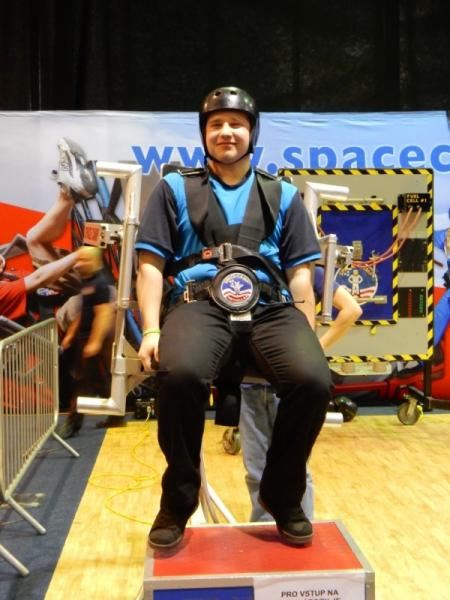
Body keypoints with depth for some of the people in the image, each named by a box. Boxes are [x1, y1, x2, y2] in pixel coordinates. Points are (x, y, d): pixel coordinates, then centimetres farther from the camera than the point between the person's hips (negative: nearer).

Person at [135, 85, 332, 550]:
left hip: (270, 308, 2)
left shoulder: (283, 196, 21)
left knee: (314, 380, -29)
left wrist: (309, 335, 2)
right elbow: (151, 264, 9)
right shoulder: (175, 189, 17)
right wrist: (151, 330, -6)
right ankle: (178, 501, -8)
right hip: (199, 305, -1)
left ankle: (283, 497, 0)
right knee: (180, 374, -36)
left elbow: (300, 272, 15)